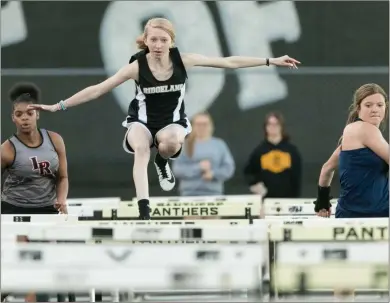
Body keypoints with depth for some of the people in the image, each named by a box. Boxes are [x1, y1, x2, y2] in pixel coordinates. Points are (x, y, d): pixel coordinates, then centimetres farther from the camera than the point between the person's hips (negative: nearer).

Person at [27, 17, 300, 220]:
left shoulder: (182, 60, -14)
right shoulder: (137, 66, -18)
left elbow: (229, 62, -9)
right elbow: (98, 89, -14)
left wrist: (271, 61, -10)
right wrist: (59, 107, -18)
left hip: (172, 122, 1)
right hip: (142, 121, -1)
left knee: (170, 142, -36)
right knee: (141, 148, -36)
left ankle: (163, 161, 3)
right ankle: (144, 209, -40)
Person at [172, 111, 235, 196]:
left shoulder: (219, 145, 10)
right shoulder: (186, 146, 6)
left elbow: (229, 168, 5)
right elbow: (177, 169, -2)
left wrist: (214, 174, -12)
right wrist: (198, 168, -13)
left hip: (213, 193, 1)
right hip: (190, 193, -1)